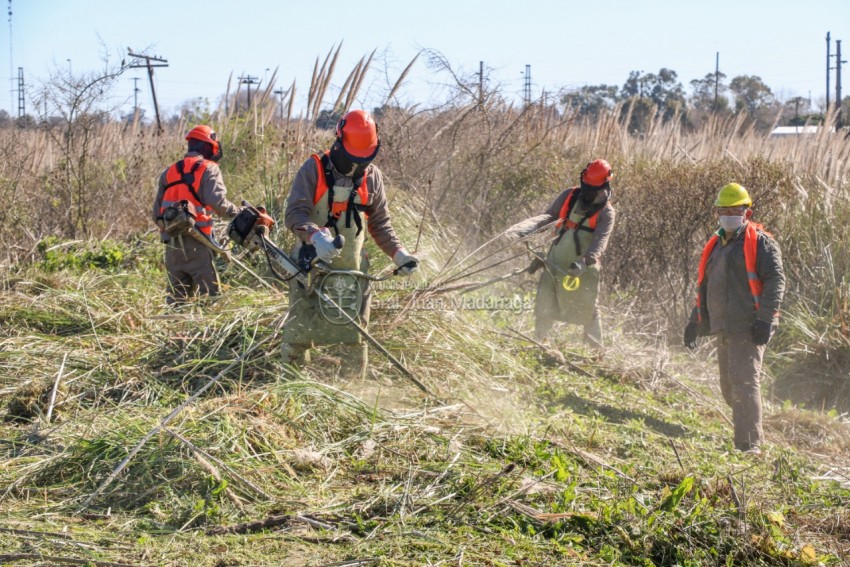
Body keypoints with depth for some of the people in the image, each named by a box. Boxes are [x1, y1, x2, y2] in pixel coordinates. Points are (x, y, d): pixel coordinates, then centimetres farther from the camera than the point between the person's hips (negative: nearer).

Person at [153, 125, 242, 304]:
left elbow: (157, 210, 14)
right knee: (208, 291, -4)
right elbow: (217, 202, -18)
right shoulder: (208, 169, -3)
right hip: (195, 242, -6)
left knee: (177, 293, 11)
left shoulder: (169, 172, 15)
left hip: (171, 242, 6)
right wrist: (238, 213, -6)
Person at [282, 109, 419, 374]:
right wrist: (316, 236, -35)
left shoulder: (372, 176, 4)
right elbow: (294, 213, -15)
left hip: (353, 270, 3)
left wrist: (399, 253, -4)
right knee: (299, 331, 1)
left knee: (356, 336, 6)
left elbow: (380, 223, 12)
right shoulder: (314, 169, -7)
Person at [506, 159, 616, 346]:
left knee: (588, 311, 4)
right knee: (544, 308, 9)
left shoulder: (606, 213, -10)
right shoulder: (569, 196, 1)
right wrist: (520, 230, -19)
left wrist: (586, 261, -43)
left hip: (583, 269, -4)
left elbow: (600, 241, -24)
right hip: (555, 264, 4)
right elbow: (548, 216, -3)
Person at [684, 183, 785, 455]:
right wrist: (695, 321, 24)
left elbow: (776, 280, -12)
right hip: (724, 329, 9)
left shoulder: (760, 242, -4)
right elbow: (704, 287, 29)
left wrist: (765, 319, -20)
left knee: (743, 383, -16)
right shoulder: (715, 245, 22)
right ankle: (752, 438, 24)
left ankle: (749, 446, -17)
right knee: (730, 388, 11)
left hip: (748, 328, -9)